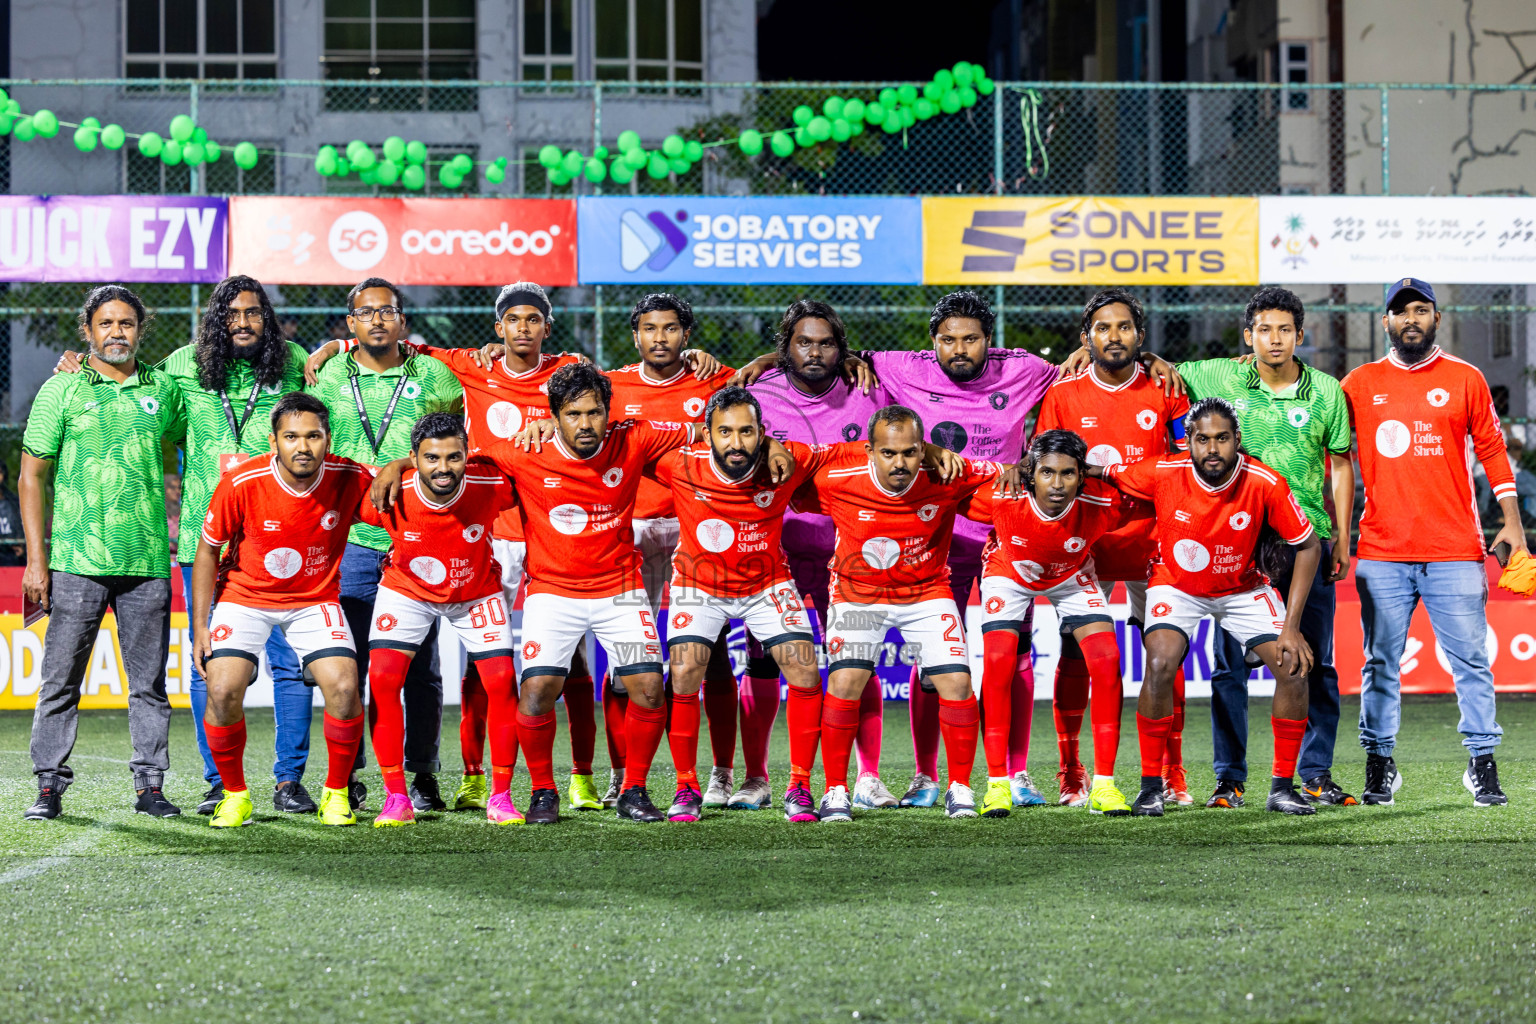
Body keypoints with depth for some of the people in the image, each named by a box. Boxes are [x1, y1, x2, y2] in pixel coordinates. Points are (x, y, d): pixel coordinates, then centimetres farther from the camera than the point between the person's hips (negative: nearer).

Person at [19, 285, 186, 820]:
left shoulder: (163, 389, 10)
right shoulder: (61, 390, 2)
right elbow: (32, 477, 2)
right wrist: (36, 559, -5)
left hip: (148, 560, 2)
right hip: (77, 560, -2)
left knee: (149, 681, 5)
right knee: (61, 679, -1)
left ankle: (150, 785, 11)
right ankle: (49, 785, 5)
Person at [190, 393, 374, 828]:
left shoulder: (349, 479, -18)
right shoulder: (240, 483, -21)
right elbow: (208, 550, -6)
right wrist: (200, 626, -6)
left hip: (314, 601, 1)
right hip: (244, 597, -1)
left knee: (344, 688, -20)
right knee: (223, 691, -20)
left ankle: (336, 792, 3)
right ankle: (234, 794, 4)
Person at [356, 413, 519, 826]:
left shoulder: (491, 485, -29)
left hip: (477, 593, 1)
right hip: (406, 590, -1)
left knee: (502, 683, -10)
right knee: (382, 679, -16)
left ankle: (501, 797, 5)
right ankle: (397, 798, -6)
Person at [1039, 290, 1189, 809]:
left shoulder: (1164, 391, 2)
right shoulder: (1063, 395, 1)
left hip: (1154, 545, 0)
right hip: (1083, 546, 0)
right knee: (1076, 655, -3)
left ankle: (1171, 775, 7)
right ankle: (1071, 773, 8)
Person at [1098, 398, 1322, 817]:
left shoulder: (1266, 484, -25)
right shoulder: (1162, 474, -24)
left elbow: (1308, 546, -14)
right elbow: (1103, 472, -7)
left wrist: (1291, 626, -17)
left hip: (1244, 589, 1)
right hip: (1177, 586, -1)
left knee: (1293, 669, -14)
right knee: (1159, 667, -25)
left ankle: (1282, 787, 1)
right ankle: (1151, 786, -10)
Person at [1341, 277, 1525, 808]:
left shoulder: (1465, 380, 7)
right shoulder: (1360, 384, 8)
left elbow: (1491, 450, 10)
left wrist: (1512, 523, 4)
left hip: (1455, 551, -1)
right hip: (1381, 553, 1)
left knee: (1470, 660, -1)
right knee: (1380, 663, 2)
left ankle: (1482, 765, 5)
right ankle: (1379, 766, 9)